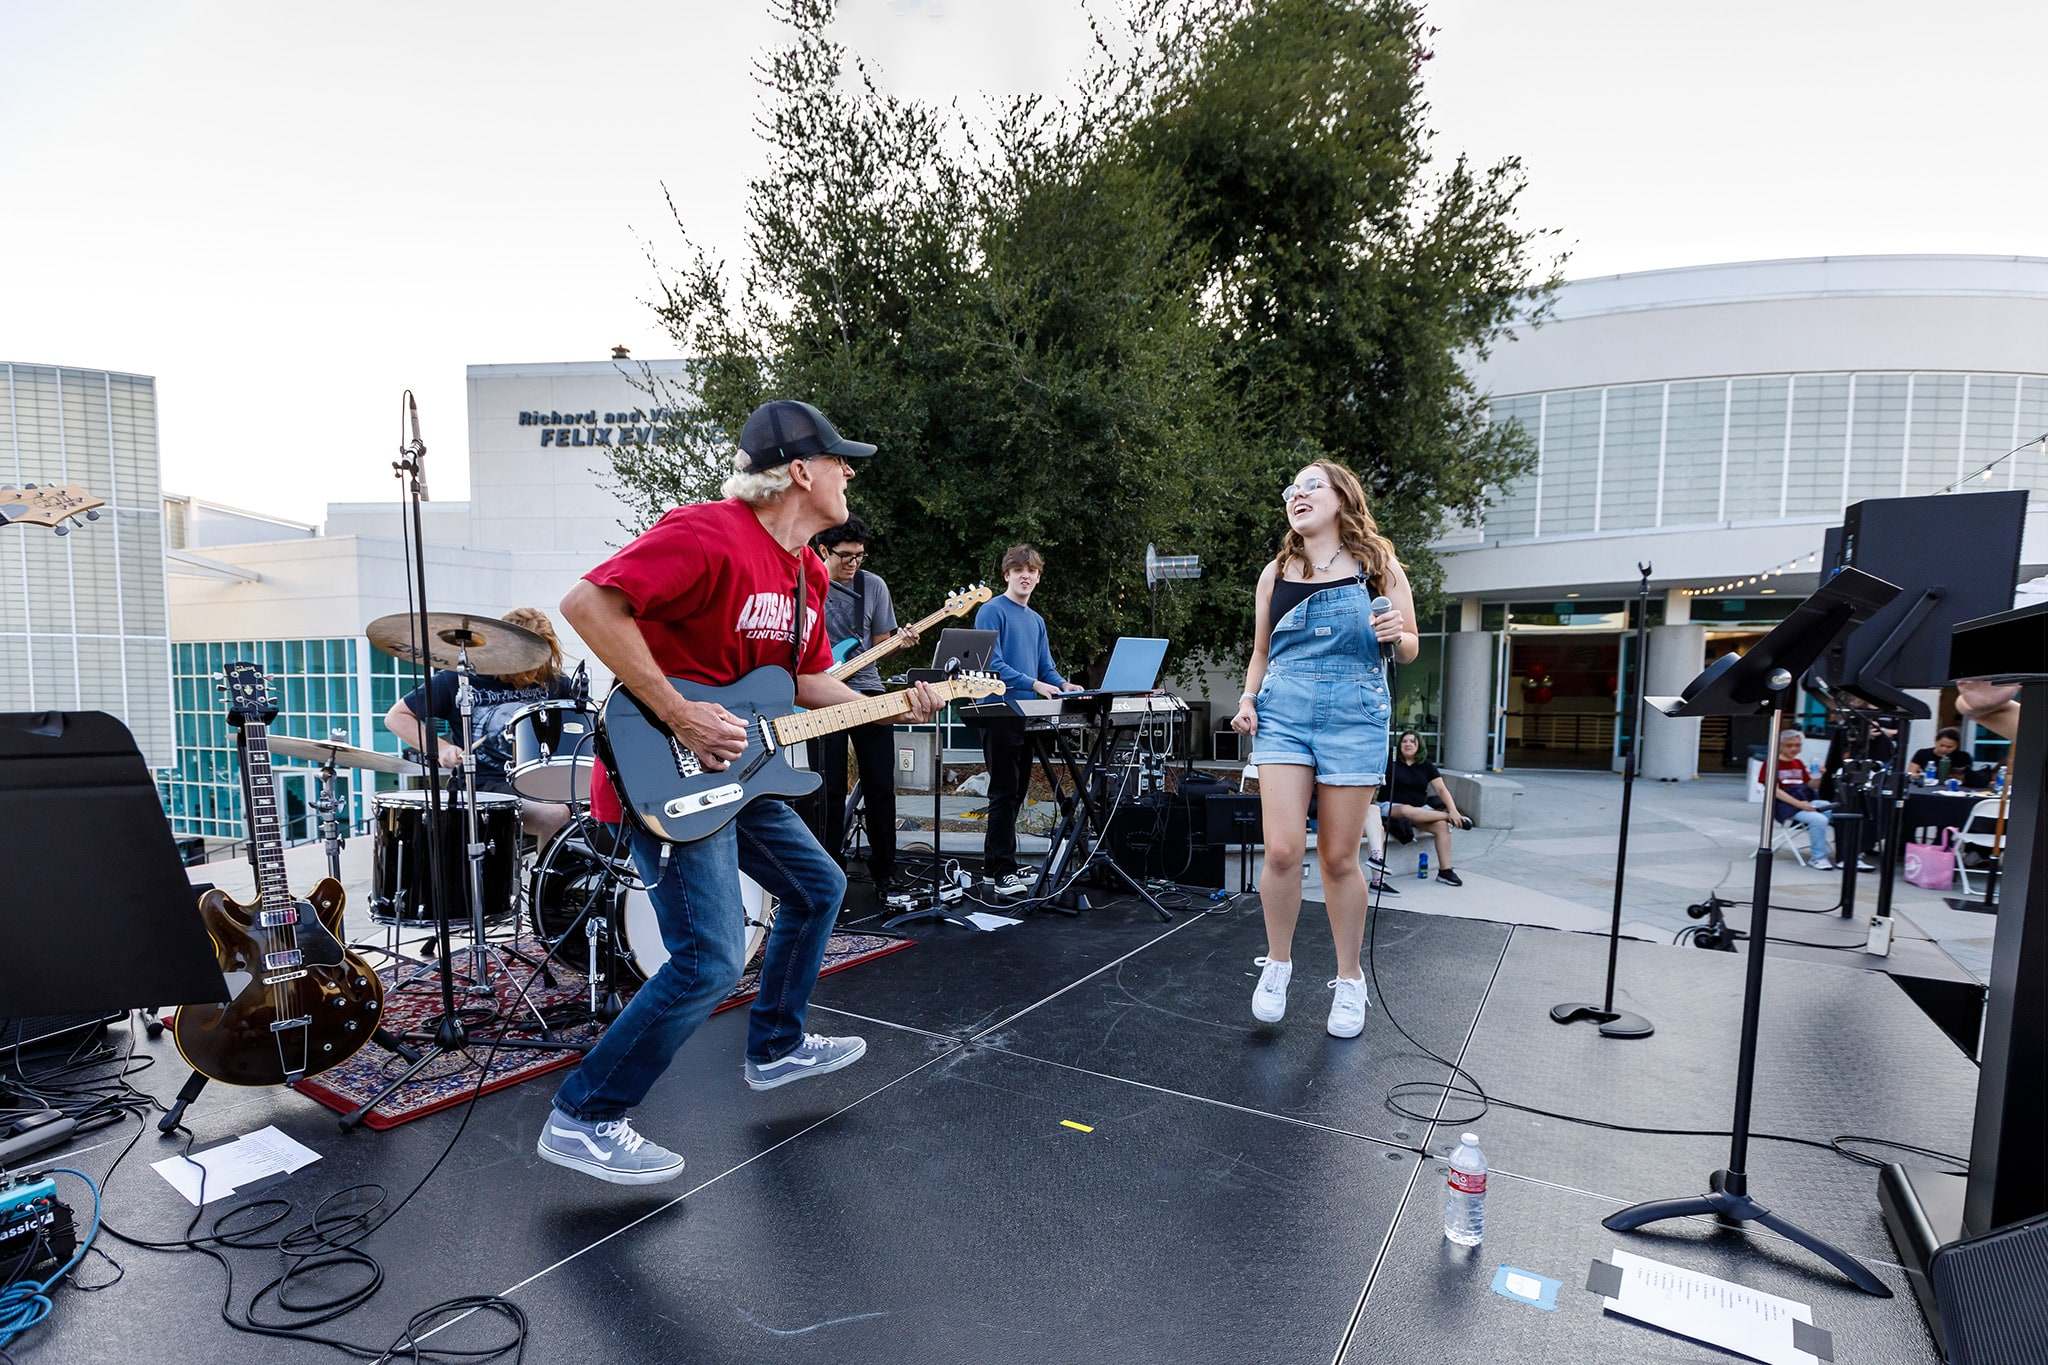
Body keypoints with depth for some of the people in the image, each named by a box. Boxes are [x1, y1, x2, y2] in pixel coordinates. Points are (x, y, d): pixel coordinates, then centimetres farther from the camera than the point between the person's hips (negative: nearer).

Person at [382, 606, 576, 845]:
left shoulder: (552, 682, 9)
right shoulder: (459, 679, -1)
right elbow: (396, 717, 6)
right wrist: (440, 748, -9)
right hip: (484, 785, -4)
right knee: (556, 816, -32)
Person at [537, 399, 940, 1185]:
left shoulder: (808, 572, 10)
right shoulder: (709, 535, -21)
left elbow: (806, 679, 18)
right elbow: (587, 602, -27)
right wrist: (678, 716, -27)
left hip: (735, 770, 10)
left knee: (818, 888, 19)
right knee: (711, 962, -11)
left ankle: (775, 1049, 36)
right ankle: (583, 1119, 10)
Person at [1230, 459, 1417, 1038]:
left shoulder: (1378, 565, 5)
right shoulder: (1276, 572, 10)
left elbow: (1409, 649, 9)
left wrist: (1397, 635, -13)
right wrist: (1247, 699, 1)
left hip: (1354, 714, -1)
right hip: (1283, 712, 1)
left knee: (1339, 858, 3)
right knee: (1282, 849, -10)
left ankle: (1349, 981, 21)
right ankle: (1277, 963, 13)